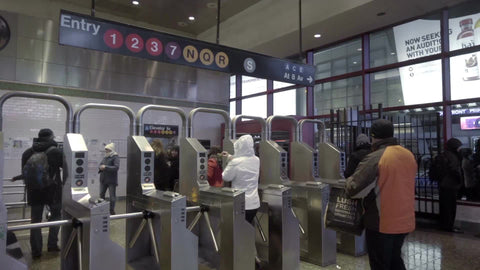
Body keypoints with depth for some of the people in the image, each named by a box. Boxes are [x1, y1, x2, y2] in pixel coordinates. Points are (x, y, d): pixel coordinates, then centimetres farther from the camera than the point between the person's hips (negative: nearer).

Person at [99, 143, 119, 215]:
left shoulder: (115, 157, -9)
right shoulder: (105, 157, 13)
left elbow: (116, 167, -21)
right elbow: (100, 165, 18)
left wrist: (105, 167, -24)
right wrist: (100, 167, -6)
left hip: (111, 180, -7)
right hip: (103, 179, 7)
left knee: (112, 195, 0)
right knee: (101, 194, 13)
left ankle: (112, 211, 10)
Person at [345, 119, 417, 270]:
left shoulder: (374, 159, -20)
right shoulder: (409, 156, 4)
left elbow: (353, 190, -20)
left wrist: (350, 180, 0)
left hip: (381, 223, -7)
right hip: (404, 221, 7)